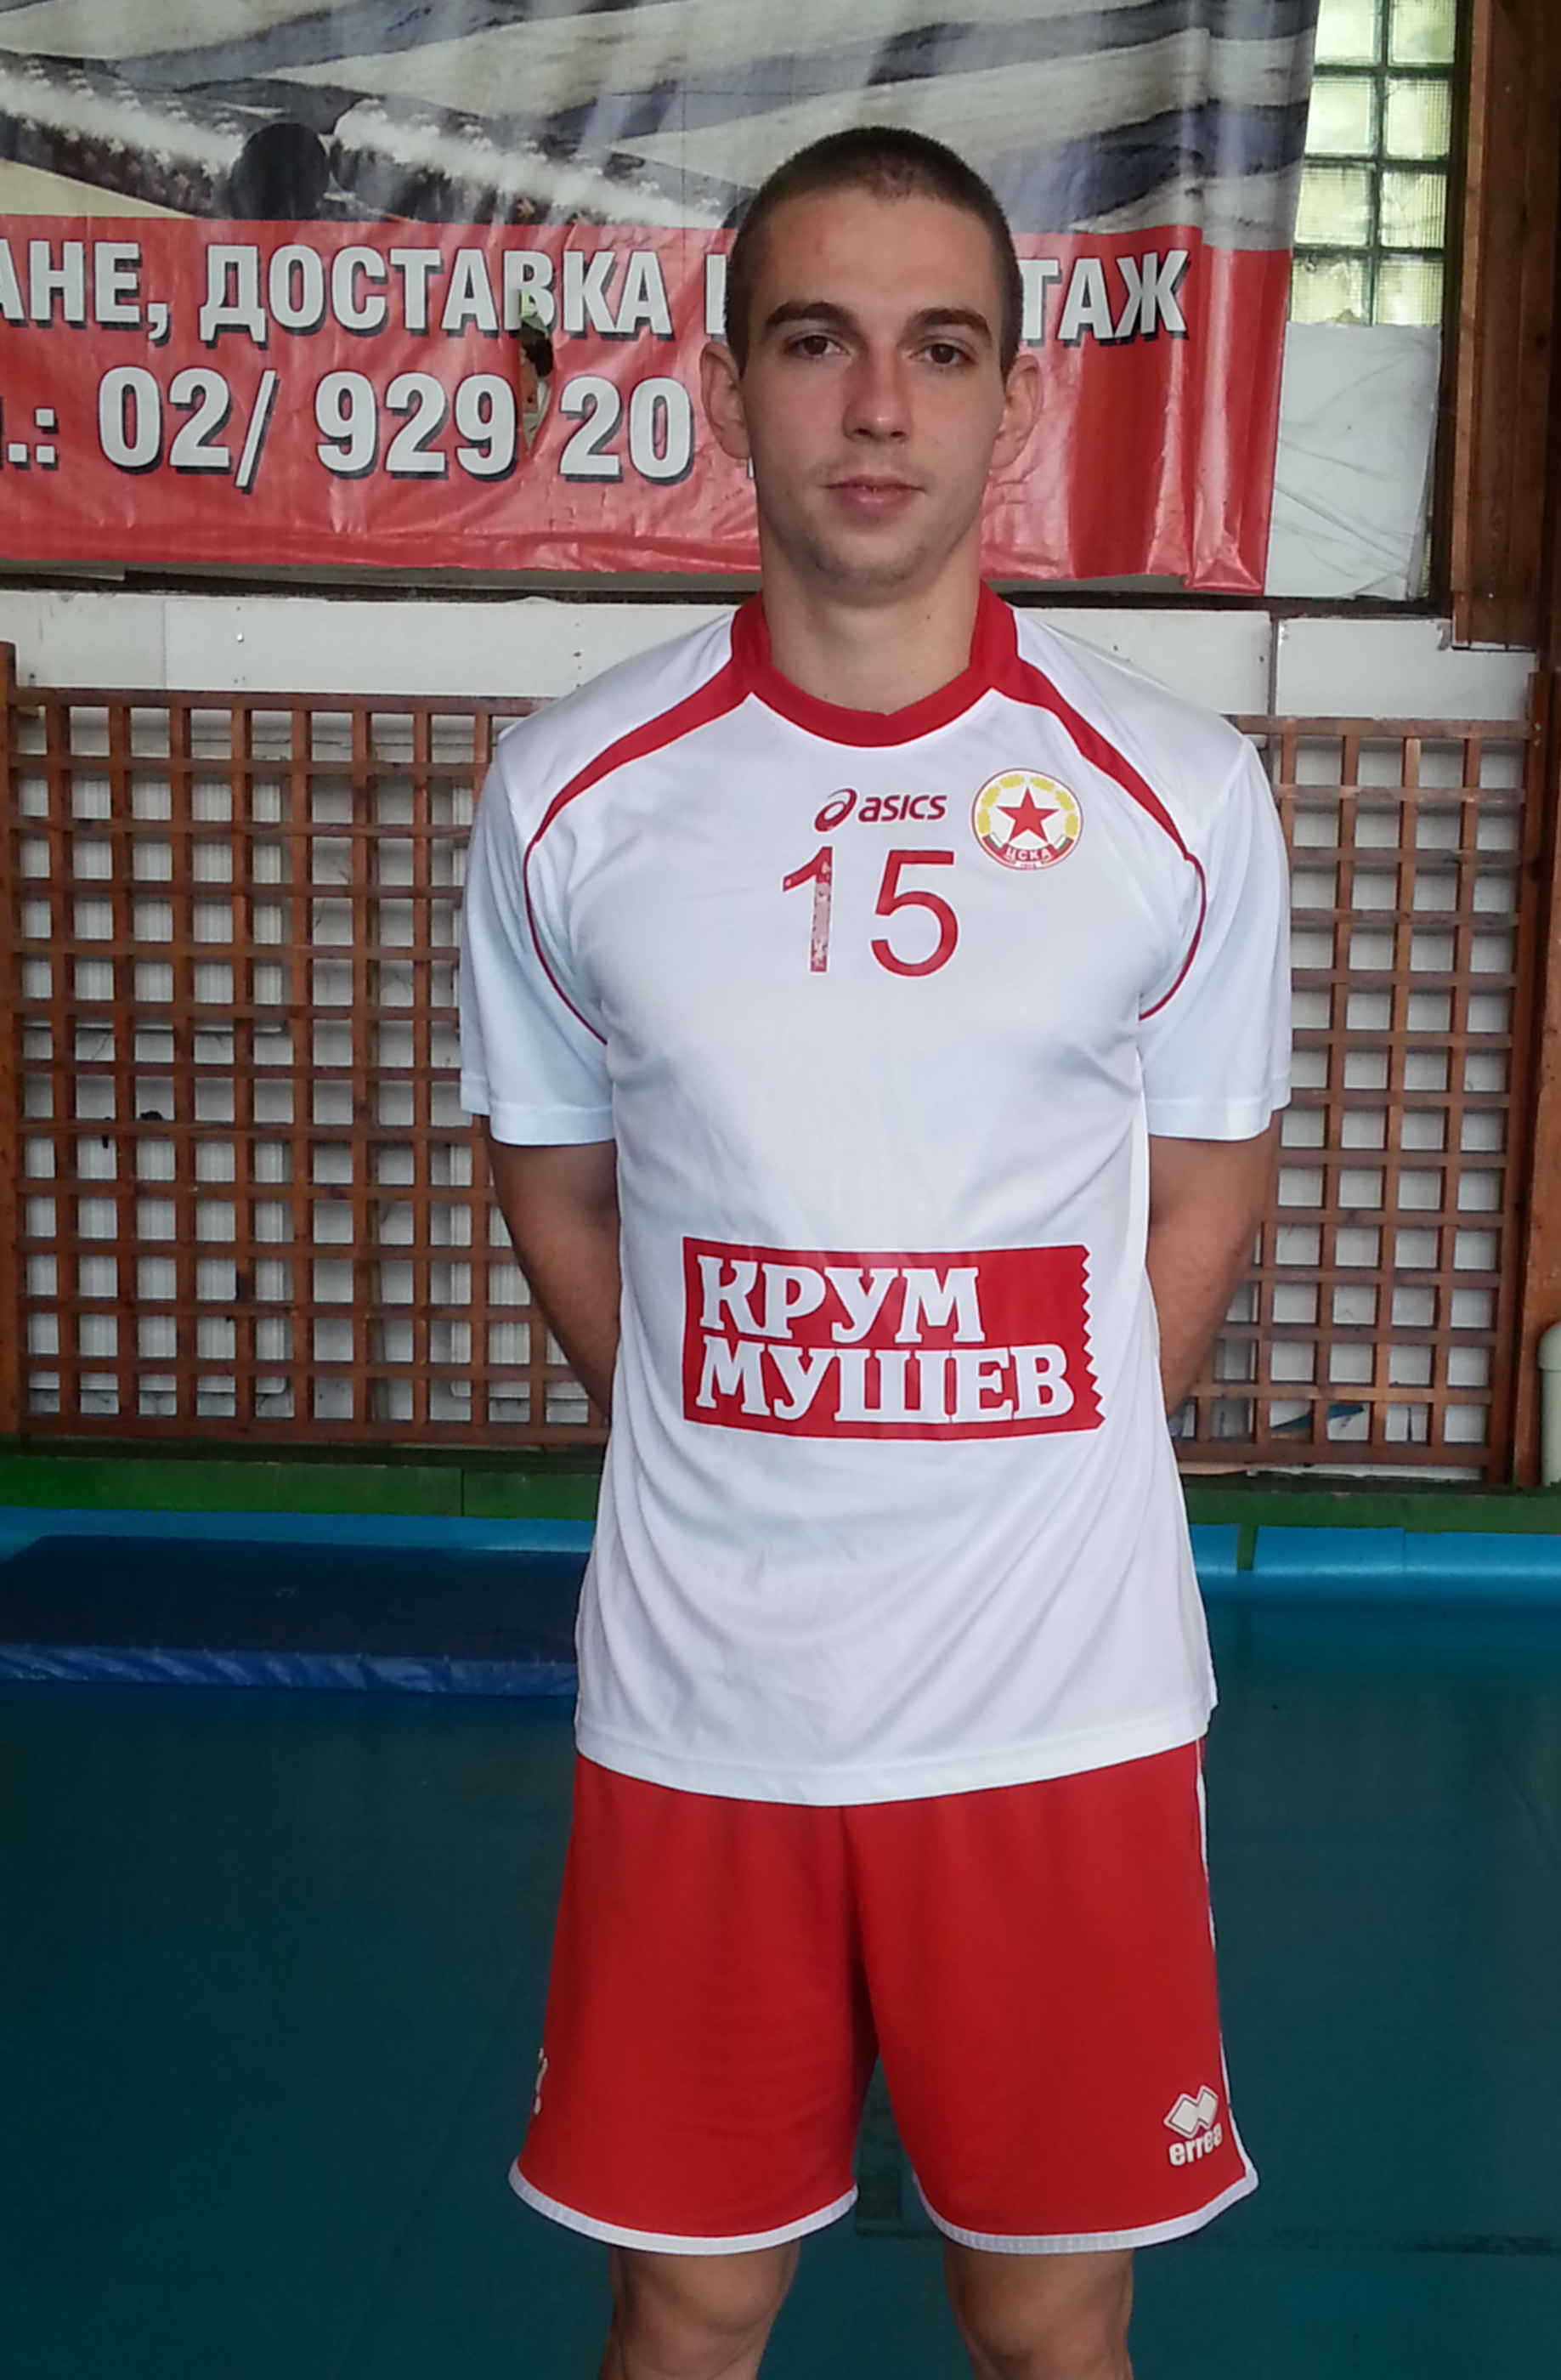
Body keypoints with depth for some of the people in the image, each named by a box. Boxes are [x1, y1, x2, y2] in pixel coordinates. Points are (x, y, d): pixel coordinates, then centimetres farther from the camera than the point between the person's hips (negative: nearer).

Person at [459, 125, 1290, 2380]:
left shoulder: (1182, 792, -4)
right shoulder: (567, 793, -3)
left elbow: (1206, 1192, 7)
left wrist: (1024, 1491, 1)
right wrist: (742, 1490, 2)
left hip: (1064, 1698, 0)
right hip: (692, 1703, 1)